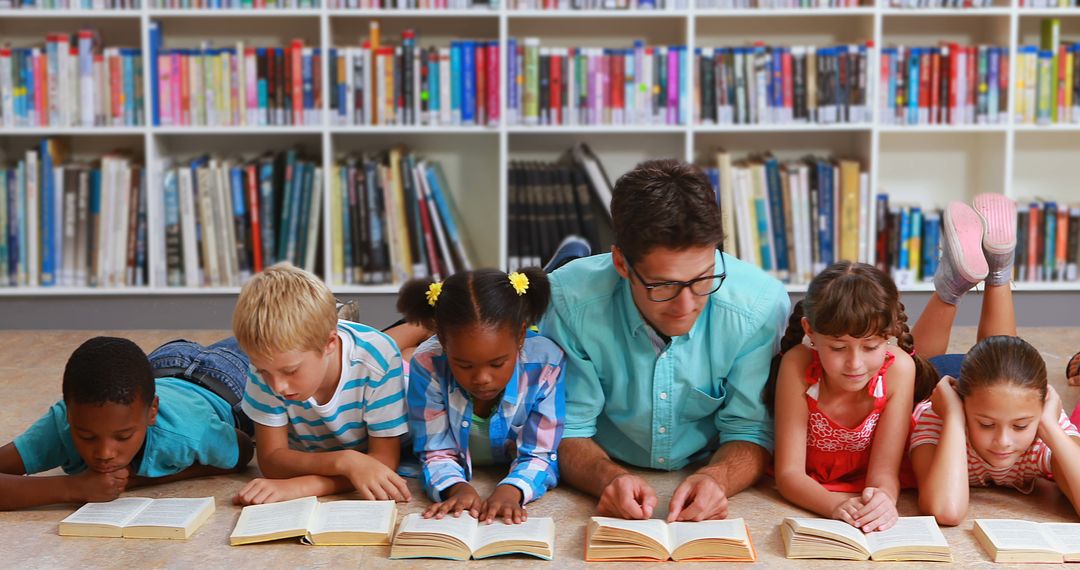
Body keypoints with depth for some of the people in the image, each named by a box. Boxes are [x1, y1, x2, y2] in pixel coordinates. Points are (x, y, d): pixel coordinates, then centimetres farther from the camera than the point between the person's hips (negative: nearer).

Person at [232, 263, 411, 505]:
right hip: (304, 462, 2)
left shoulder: (377, 359, -35)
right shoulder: (269, 361, -28)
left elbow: (384, 460, -29)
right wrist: (343, 460, -43)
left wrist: (297, 486, -41)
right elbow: (270, 459, -24)